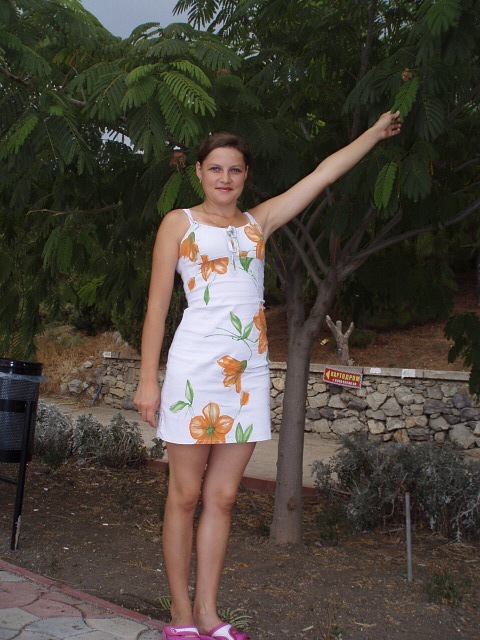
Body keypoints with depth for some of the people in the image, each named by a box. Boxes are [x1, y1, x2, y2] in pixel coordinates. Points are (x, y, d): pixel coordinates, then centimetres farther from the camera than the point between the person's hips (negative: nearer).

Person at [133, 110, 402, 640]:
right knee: (185, 496, 1)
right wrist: (148, 378, -5)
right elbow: (157, 303, 1)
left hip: (249, 371, 4)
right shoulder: (179, 223, 6)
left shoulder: (259, 221, 16)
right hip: (196, 366, -4)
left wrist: (376, 132, 25)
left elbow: (324, 173, 20)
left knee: (222, 497, 7)